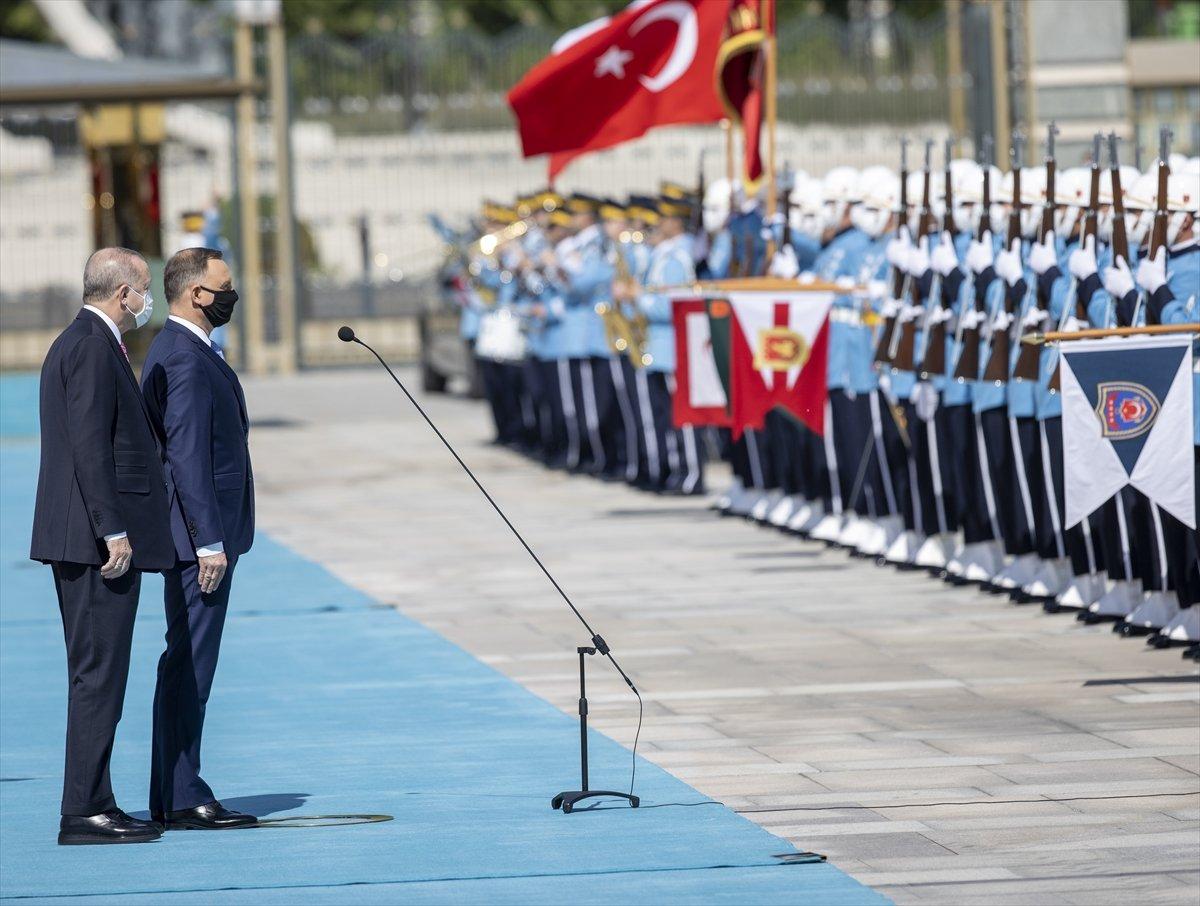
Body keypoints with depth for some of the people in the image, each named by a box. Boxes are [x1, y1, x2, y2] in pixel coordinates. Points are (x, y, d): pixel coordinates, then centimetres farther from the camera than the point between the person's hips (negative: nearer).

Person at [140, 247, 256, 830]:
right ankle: (183, 799, -8)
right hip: (200, 535, -11)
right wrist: (209, 541, -22)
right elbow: (185, 456, -21)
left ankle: (172, 797, 16)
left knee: (186, 664, 12)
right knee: (190, 664, -9)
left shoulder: (177, 351, 17)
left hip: (203, 534, 11)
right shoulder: (185, 359, -16)